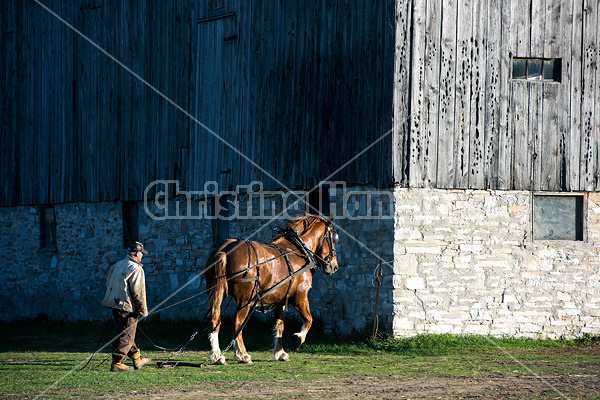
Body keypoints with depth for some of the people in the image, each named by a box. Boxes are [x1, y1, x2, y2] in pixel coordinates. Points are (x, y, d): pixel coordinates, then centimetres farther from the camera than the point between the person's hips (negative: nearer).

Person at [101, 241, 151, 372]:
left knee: (127, 335, 17)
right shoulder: (136, 269, -12)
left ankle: (137, 360, 28)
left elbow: (108, 284, 19)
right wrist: (143, 310, -7)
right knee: (126, 336, -3)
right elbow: (138, 292, -15)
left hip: (115, 305, 9)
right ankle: (116, 363, -4)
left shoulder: (117, 266, 14)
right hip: (128, 307, -9)